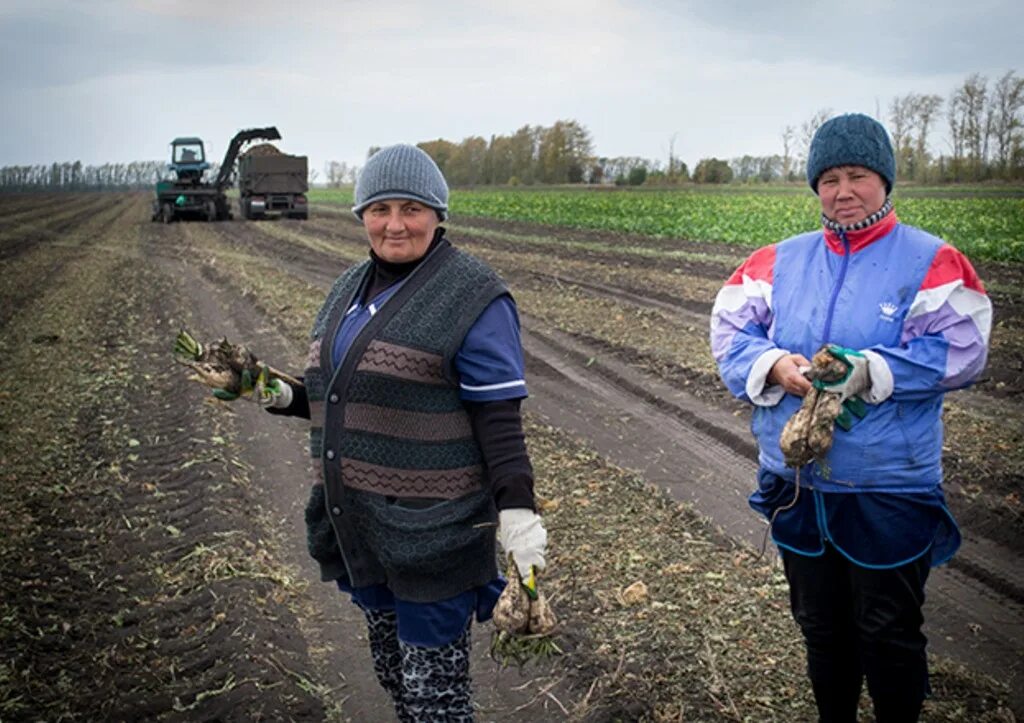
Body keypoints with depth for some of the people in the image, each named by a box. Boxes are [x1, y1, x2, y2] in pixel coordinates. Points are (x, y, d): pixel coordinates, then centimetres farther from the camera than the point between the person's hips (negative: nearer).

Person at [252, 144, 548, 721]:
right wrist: (287, 396, 2)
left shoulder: (473, 297, -13)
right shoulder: (352, 289, 11)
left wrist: (516, 508, -23)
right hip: (360, 523, 8)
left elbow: (499, 419, -15)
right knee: (391, 668, 23)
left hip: (431, 533, -7)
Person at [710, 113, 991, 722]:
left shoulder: (931, 261, -6)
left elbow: (962, 348, -15)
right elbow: (729, 328, 2)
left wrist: (874, 372, -25)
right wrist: (773, 364, -17)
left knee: (889, 636, 10)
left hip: (890, 493, -4)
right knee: (820, 627, 21)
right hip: (796, 484, 4)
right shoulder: (780, 261, 6)